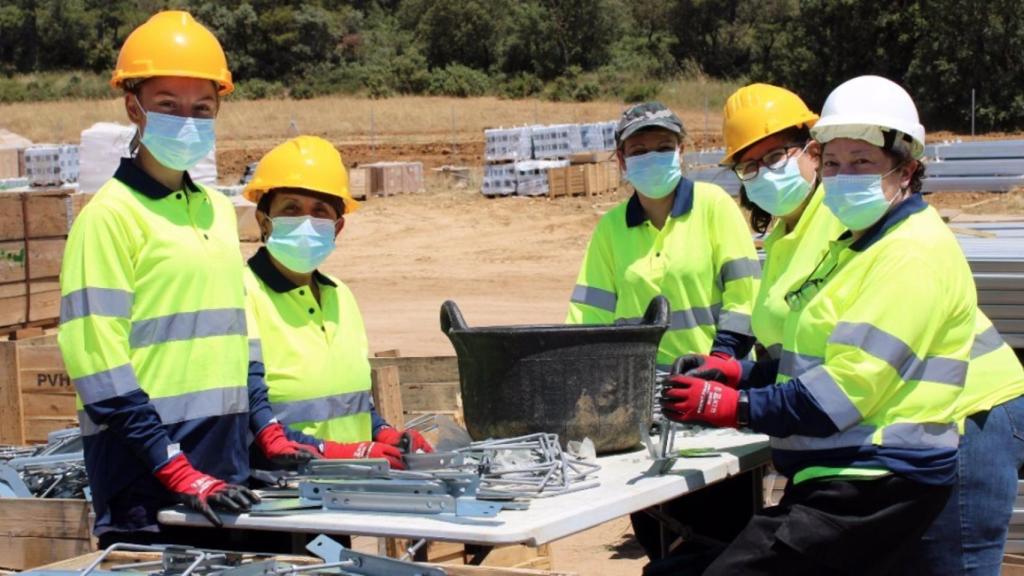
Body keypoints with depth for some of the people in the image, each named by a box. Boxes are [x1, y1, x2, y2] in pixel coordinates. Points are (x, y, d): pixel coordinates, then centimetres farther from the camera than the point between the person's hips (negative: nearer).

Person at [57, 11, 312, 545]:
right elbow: (98, 360, -16)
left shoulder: (217, 210, 14)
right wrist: (179, 473, -21)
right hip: (146, 479, -7)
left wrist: (264, 435, 14)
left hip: (222, 467, 7)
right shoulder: (111, 215, -9)